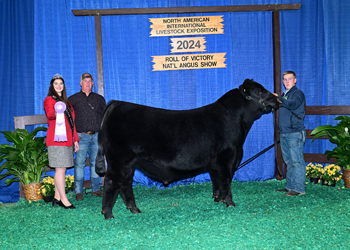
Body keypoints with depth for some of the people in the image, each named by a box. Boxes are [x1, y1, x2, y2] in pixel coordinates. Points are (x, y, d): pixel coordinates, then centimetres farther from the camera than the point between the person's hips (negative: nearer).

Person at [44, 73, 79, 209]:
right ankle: (63, 199, -6)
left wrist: (75, 139, 19)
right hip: (56, 139, -7)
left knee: (61, 169, 7)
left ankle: (57, 197, 12)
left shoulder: (66, 102, 23)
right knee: (60, 169, -8)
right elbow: (49, 114, -23)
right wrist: (55, 113, -46)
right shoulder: (49, 99, -1)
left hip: (67, 140, 7)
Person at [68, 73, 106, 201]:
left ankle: (96, 189, 14)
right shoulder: (73, 99, 8)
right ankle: (78, 191, 1)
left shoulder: (99, 99, 15)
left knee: (96, 163, 6)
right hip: (81, 136, -2)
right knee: (79, 163, -5)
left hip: (97, 136, 2)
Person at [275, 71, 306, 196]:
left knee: (297, 161, -7)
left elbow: (293, 104, -26)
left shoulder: (298, 93, -5)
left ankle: (299, 188, -5)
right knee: (289, 161, 12)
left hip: (295, 133, -8)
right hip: (284, 133, 8)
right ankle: (290, 186, 19)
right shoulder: (284, 95, 22)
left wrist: (279, 99, -33)